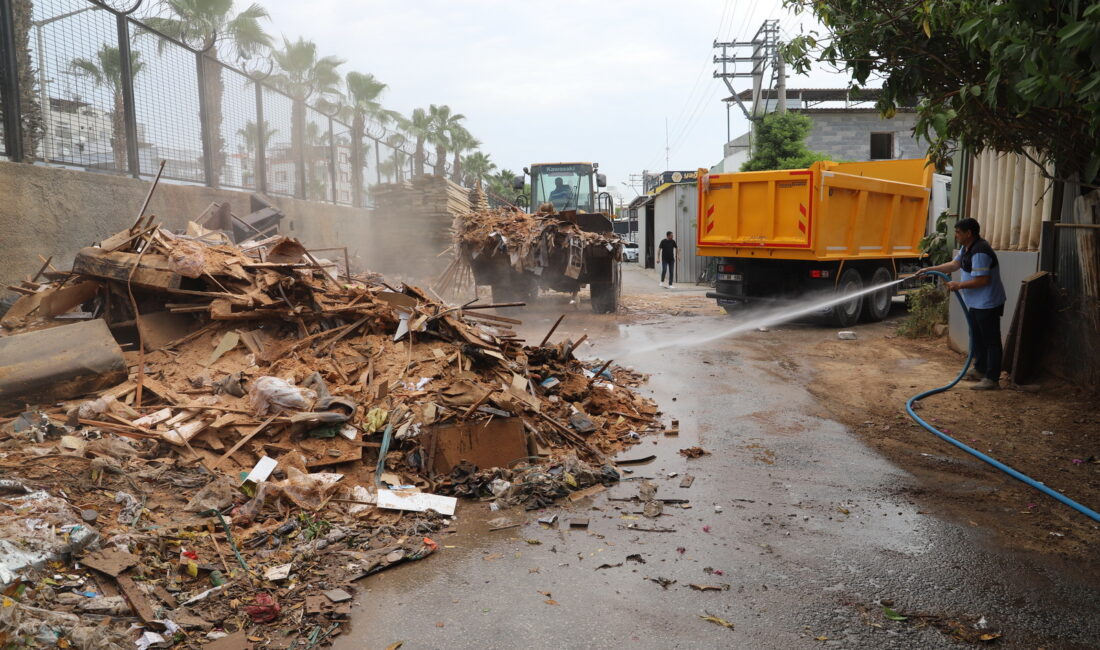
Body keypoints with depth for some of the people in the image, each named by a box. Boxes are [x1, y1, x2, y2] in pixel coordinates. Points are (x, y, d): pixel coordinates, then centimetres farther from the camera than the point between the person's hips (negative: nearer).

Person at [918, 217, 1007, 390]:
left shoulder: (979, 252, -25)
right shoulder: (966, 248, 9)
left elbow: (983, 280, -27)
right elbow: (954, 264, 20)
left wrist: (959, 285, -17)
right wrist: (929, 269, 13)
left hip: (988, 303, -11)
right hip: (976, 303, 11)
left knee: (991, 340, -5)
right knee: (977, 337, 21)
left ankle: (992, 378, -1)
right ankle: (980, 370, 34)